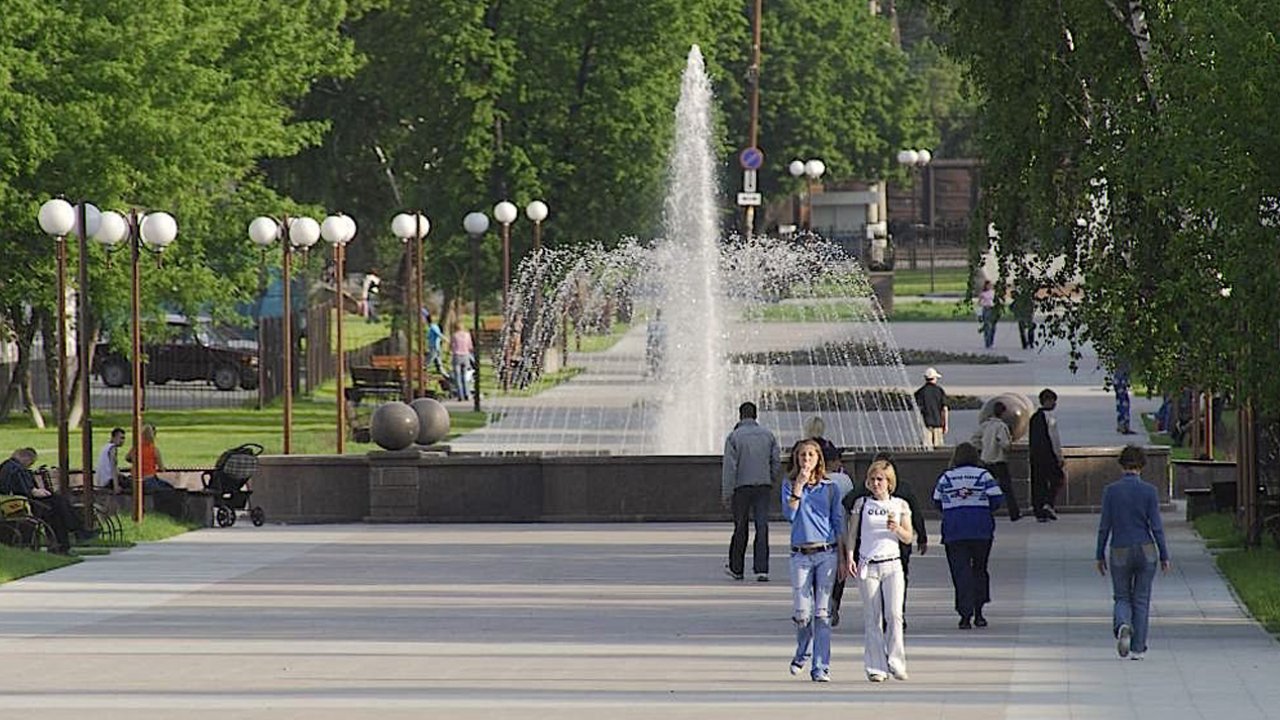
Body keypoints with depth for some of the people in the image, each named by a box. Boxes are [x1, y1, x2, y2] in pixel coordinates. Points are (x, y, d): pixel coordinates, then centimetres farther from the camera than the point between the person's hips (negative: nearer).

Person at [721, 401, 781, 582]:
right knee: (762, 527, -1)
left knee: (740, 528, 8)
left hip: (742, 486, -2)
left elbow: (729, 466, -9)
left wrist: (726, 493, -8)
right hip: (763, 486, 2)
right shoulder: (767, 435, 6)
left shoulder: (734, 436, -5)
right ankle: (761, 569, -9)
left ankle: (736, 568, 19)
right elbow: (777, 461, 6)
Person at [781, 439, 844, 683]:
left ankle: (820, 667, -1)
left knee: (823, 613, -4)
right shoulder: (789, 485, 7)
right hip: (801, 555, 0)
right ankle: (803, 651, 26)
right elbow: (789, 514, -8)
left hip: (826, 553, 0)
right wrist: (799, 486, -15)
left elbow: (839, 522, 9)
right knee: (801, 613, -3)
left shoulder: (830, 487, 7)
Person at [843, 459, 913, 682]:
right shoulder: (861, 504, 7)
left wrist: (897, 529, -11)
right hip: (867, 566, 0)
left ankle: (896, 663, -2)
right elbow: (852, 534, 7)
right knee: (872, 618, -1)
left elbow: (909, 538, 9)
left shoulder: (900, 505, 8)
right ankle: (876, 667, 1)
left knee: (894, 615, -9)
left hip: (892, 565, 0)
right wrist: (849, 558, -5)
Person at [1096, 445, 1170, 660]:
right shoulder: (1149, 491, -6)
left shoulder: (1111, 491, -4)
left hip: (1120, 553, 0)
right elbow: (1156, 526, -6)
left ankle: (1122, 625, -19)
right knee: (1141, 600, 11)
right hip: (1145, 550, 0)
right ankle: (1138, 648, 11)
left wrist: (1099, 555, 6)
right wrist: (1164, 556, 1)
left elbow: (1104, 526, -2)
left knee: (1122, 598, 13)